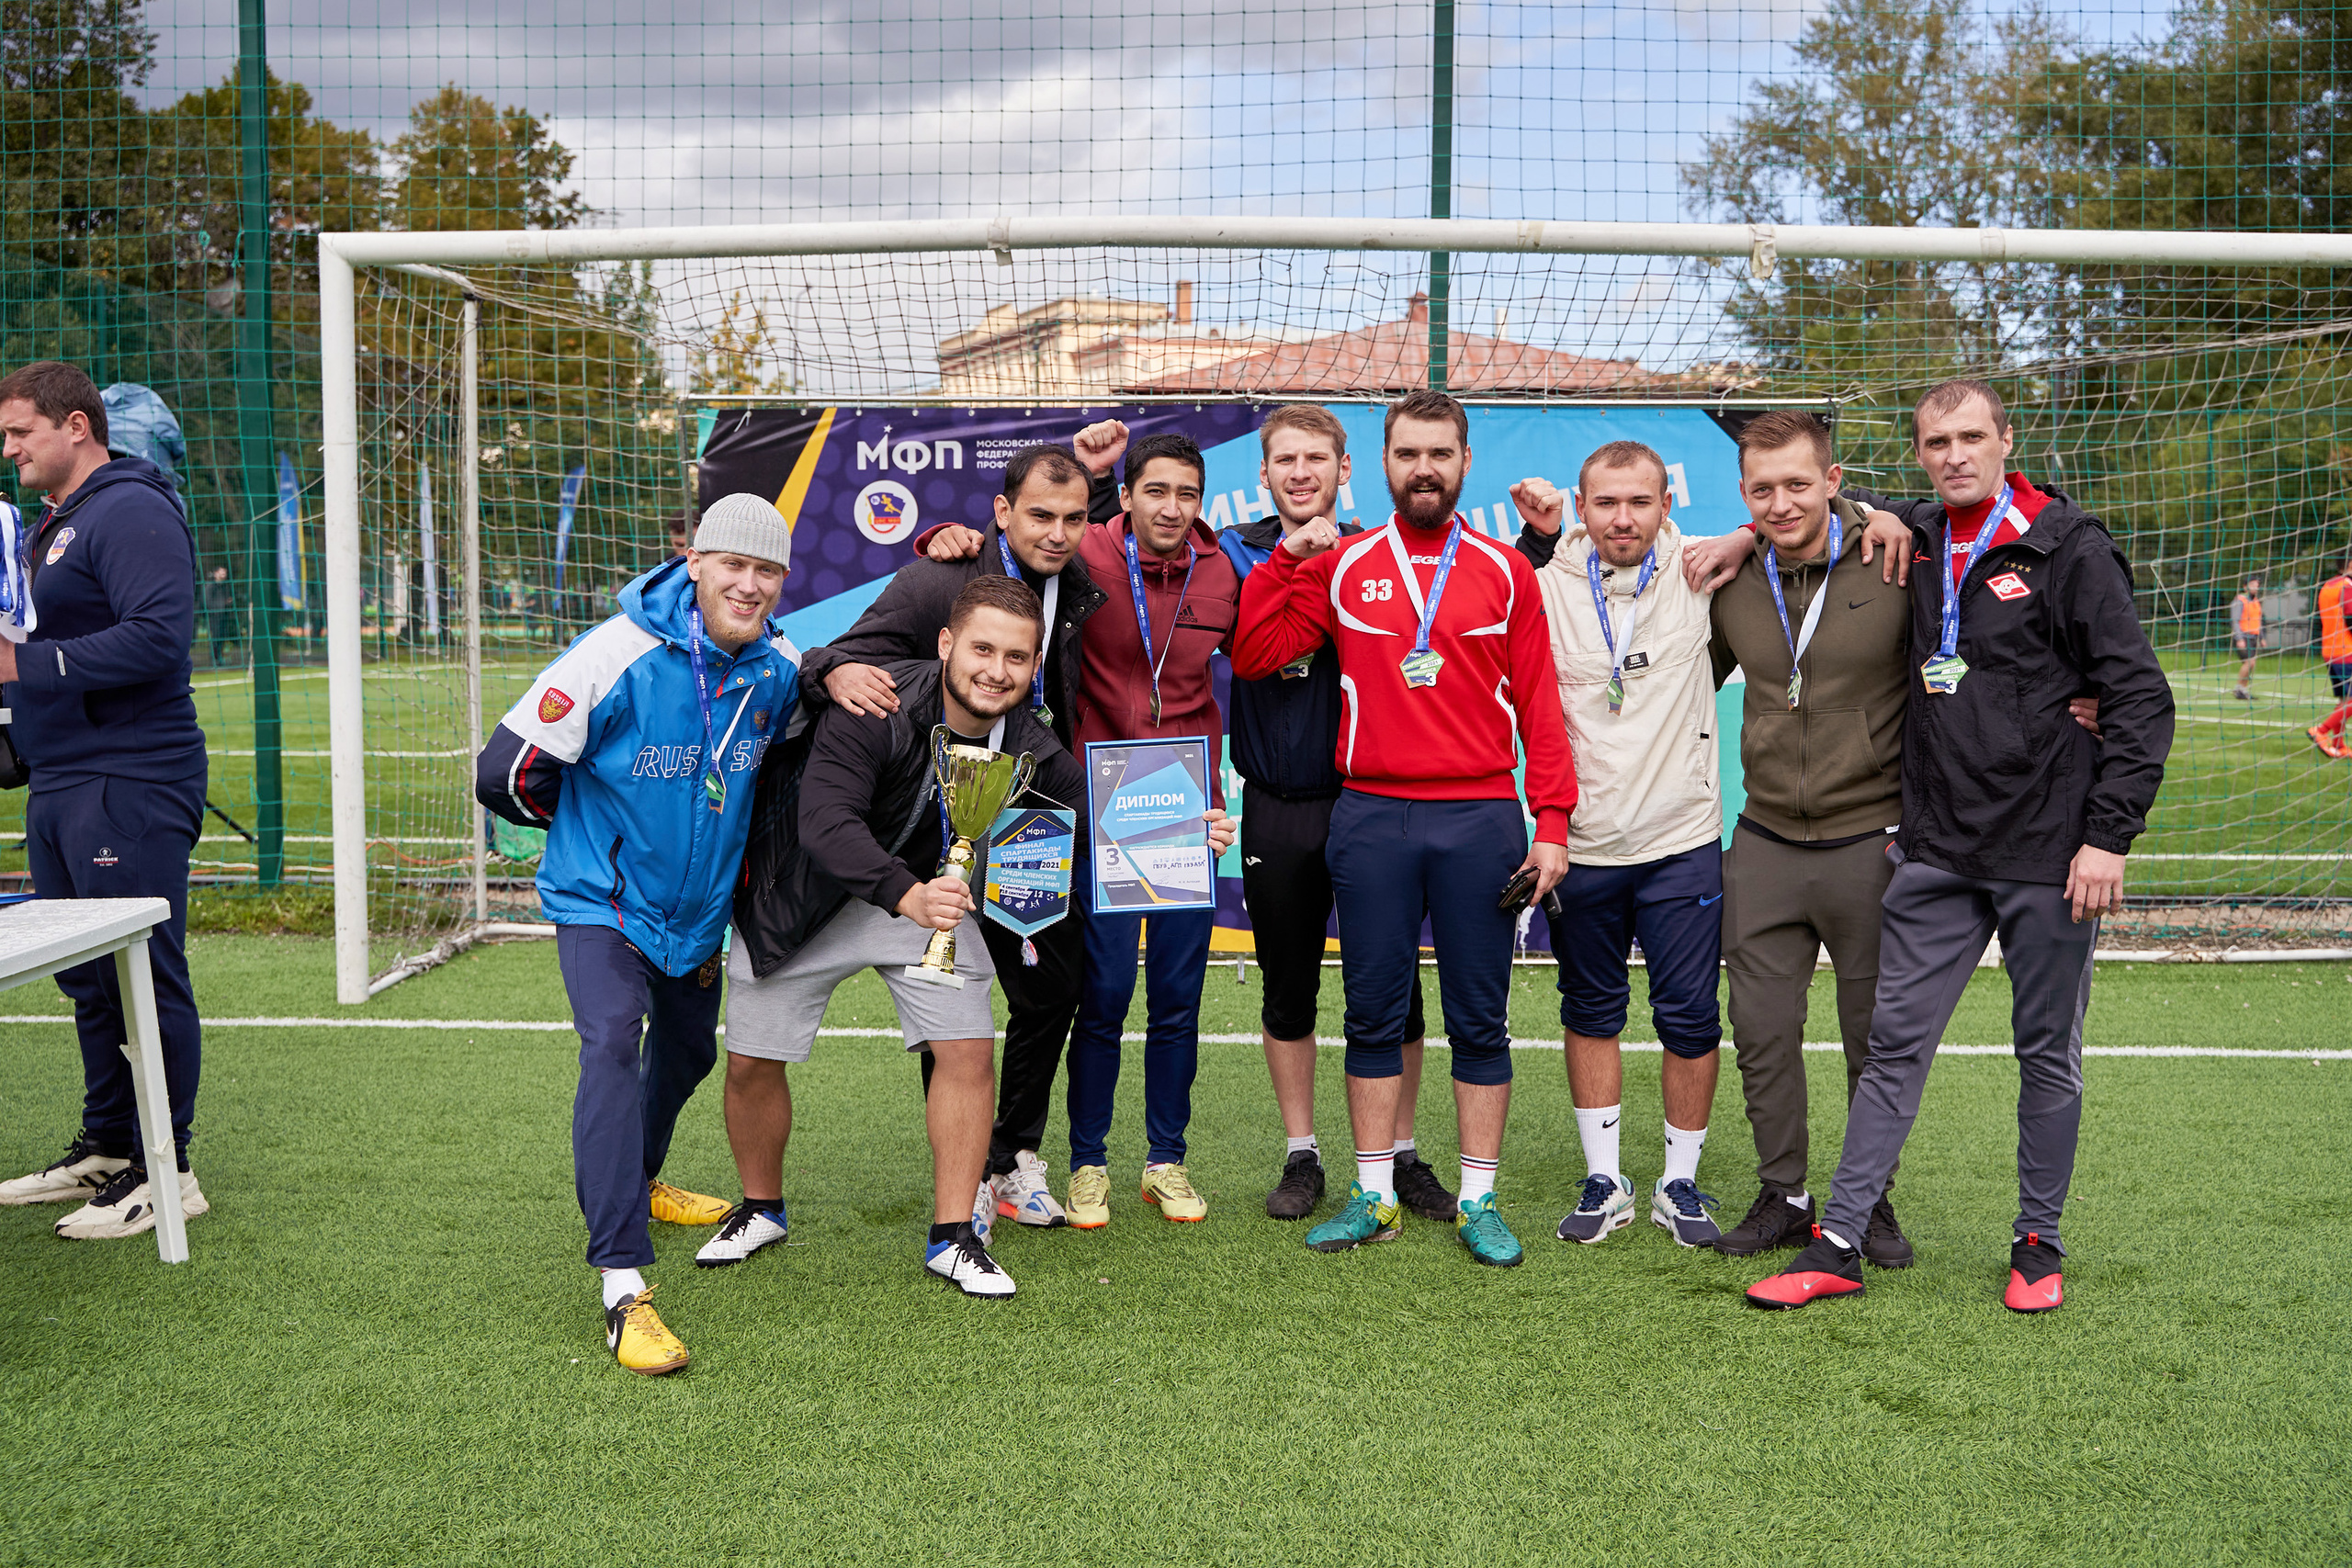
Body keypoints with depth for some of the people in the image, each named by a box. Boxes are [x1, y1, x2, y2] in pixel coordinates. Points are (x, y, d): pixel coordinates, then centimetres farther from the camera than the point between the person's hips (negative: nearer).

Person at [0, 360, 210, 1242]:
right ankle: (107, 1148, 26)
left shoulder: (131, 511, -11)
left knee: (145, 976, -5)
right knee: (87, 978, 15)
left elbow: (160, 638, -23)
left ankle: (164, 1170, 1)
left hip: (130, 787, -10)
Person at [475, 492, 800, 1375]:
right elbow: (505, 776, -17)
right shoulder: (617, 656, -25)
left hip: (700, 906, 6)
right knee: (613, 1043, -25)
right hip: (600, 899, -6)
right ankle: (624, 1287, -27)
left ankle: (636, 1180, 54)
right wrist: (592, 821, -3)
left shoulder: (781, 672, -10)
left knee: (688, 1052, 22)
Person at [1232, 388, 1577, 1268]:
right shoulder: (1340, 567, 8)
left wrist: (1552, 823, -3)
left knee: (1480, 1020, 4)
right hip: (1372, 819, 1)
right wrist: (1284, 560, -3)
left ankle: (1477, 1203, 14)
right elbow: (1251, 657, 3)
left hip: (1481, 821, 0)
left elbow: (1539, 707, 4)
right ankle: (1374, 1197, 17)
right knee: (1374, 1014, 6)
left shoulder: (1506, 573, 6)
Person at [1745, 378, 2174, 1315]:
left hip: (2048, 851, -4)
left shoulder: (2068, 549, -7)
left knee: (2049, 1055, 8)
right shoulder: (1913, 539, 7)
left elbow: (2140, 697, -8)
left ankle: (2038, 1243, 24)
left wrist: (2110, 835, -13)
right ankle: (1839, 1244, 9)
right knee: (1895, 1044, 4)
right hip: (1937, 851, 4)